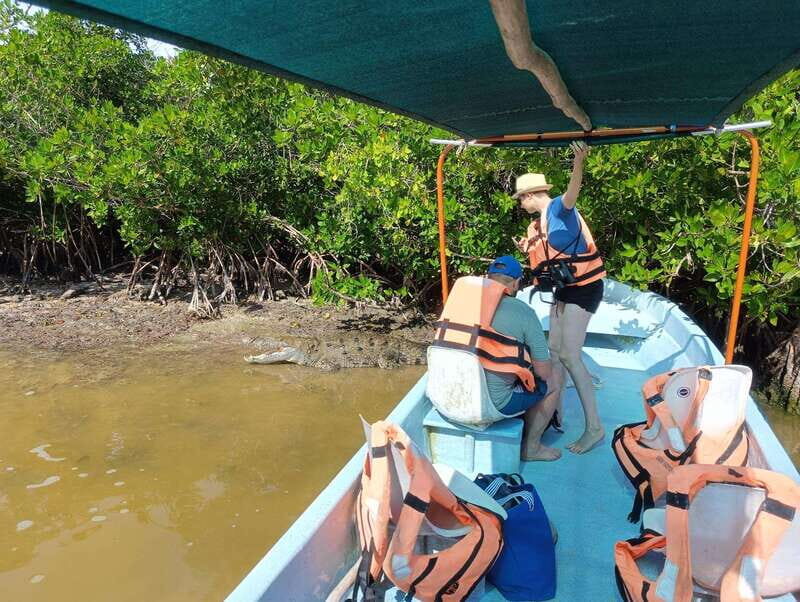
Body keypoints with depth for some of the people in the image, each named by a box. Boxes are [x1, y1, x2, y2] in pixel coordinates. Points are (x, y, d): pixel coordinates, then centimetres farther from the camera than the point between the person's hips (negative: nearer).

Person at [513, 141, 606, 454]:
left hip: (584, 288, -10)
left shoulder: (559, 208, -13)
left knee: (569, 355, -13)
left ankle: (594, 427, -5)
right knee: (554, 351, 12)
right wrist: (528, 250, 9)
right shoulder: (538, 224, 13)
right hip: (564, 289, 10)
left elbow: (572, 193, -37)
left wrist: (578, 162, -55)